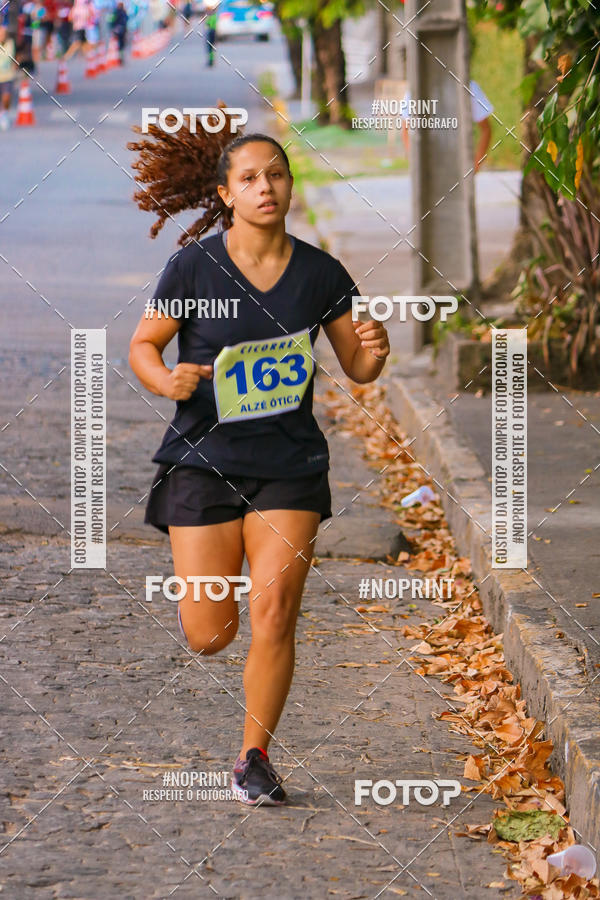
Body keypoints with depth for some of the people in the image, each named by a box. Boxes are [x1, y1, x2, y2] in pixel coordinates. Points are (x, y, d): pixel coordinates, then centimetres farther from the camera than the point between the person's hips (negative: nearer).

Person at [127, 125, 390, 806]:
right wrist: (168, 382, -20)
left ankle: (254, 760, 6)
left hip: (290, 463, 1)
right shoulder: (193, 267, -8)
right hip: (204, 460, -1)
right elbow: (142, 345, 2)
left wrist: (373, 352, -15)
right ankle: (193, 595, 36)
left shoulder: (320, 273, -1)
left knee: (274, 611, -11)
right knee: (209, 636, -3)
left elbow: (357, 369, 8)